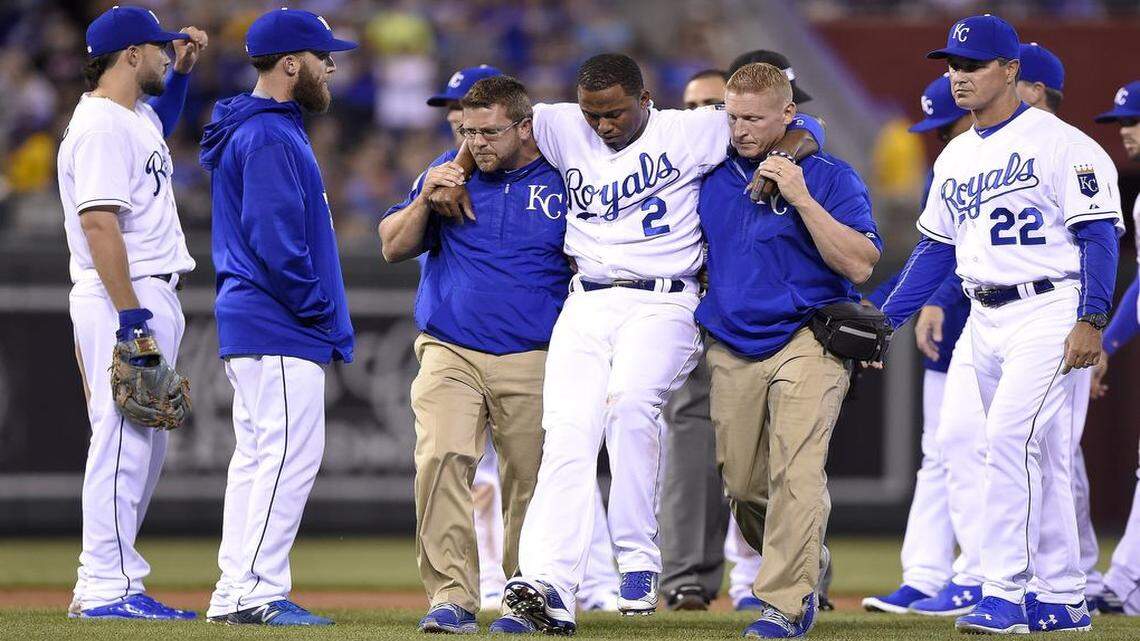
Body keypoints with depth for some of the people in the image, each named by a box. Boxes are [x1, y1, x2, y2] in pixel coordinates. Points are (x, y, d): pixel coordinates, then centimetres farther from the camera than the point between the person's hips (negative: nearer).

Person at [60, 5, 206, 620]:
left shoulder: (136, 116, 16)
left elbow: (160, 123, 43)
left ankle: (102, 585, 16)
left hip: (153, 299, 11)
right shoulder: (101, 126, -15)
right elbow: (99, 224, -23)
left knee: (147, 442, 12)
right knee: (125, 441, -11)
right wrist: (130, 314, -26)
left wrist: (183, 68, 26)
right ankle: (107, 588, -11)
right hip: (121, 299, -11)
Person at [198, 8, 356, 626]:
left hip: (249, 322, 11)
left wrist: (325, 319, 16)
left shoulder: (266, 130, 19)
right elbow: (276, 240, -21)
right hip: (280, 329, -11)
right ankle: (258, 592, -13)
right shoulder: (269, 138, -14)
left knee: (256, 456, 11)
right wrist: (322, 311, -15)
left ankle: (234, 593, 13)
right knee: (291, 453, -11)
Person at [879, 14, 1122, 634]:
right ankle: (1063, 599, 16)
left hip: (1048, 312, -8)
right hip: (986, 321, 8)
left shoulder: (1060, 144, -9)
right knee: (1040, 454, 11)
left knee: (1010, 437, -19)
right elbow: (936, 248, 20)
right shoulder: (956, 157, 14)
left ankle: (1003, 593, -19)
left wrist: (1090, 321, -22)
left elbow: (1099, 236, -13)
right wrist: (884, 320, 13)